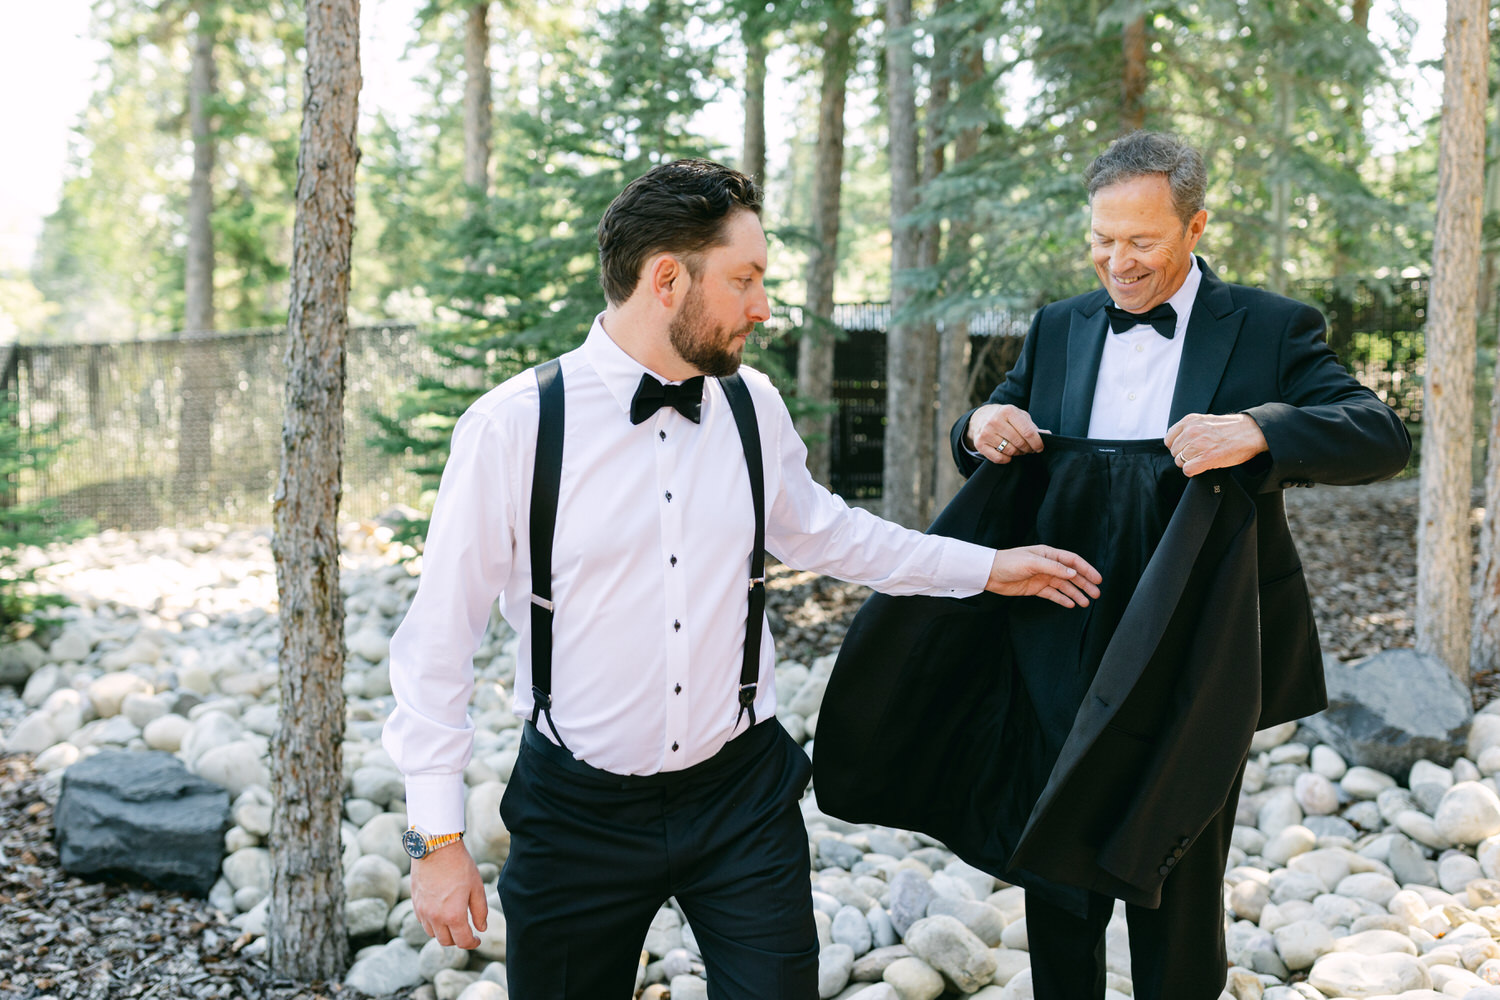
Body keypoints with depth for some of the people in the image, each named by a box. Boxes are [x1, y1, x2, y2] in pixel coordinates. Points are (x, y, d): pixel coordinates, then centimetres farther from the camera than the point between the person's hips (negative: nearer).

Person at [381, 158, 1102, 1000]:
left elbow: (823, 531, 19)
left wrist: (988, 568, 20)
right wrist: (438, 838, -7)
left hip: (743, 795, 3)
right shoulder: (512, 426, -13)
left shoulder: (753, 406, 0)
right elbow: (440, 637, -8)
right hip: (579, 807, -3)